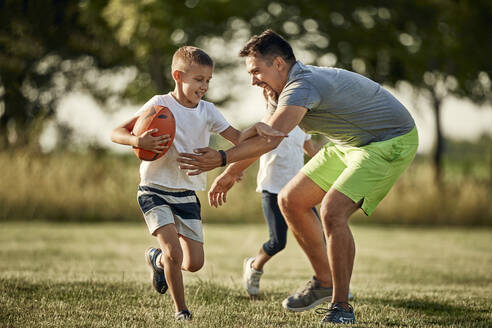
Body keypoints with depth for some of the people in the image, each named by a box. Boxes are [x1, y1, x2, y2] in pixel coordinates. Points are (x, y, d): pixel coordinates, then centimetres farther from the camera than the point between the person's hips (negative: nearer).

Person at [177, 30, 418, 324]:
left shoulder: (302, 87, -29)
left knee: (332, 210, -25)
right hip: (348, 144, 10)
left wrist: (222, 158, -41)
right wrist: (231, 173, 24)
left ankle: (342, 306, -13)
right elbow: (262, 135, 19)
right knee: (291, 200, 6)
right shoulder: (290, 86, 3)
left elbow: (270, 140, -42)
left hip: (391, 144, -10)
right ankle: (324, 281, 21)